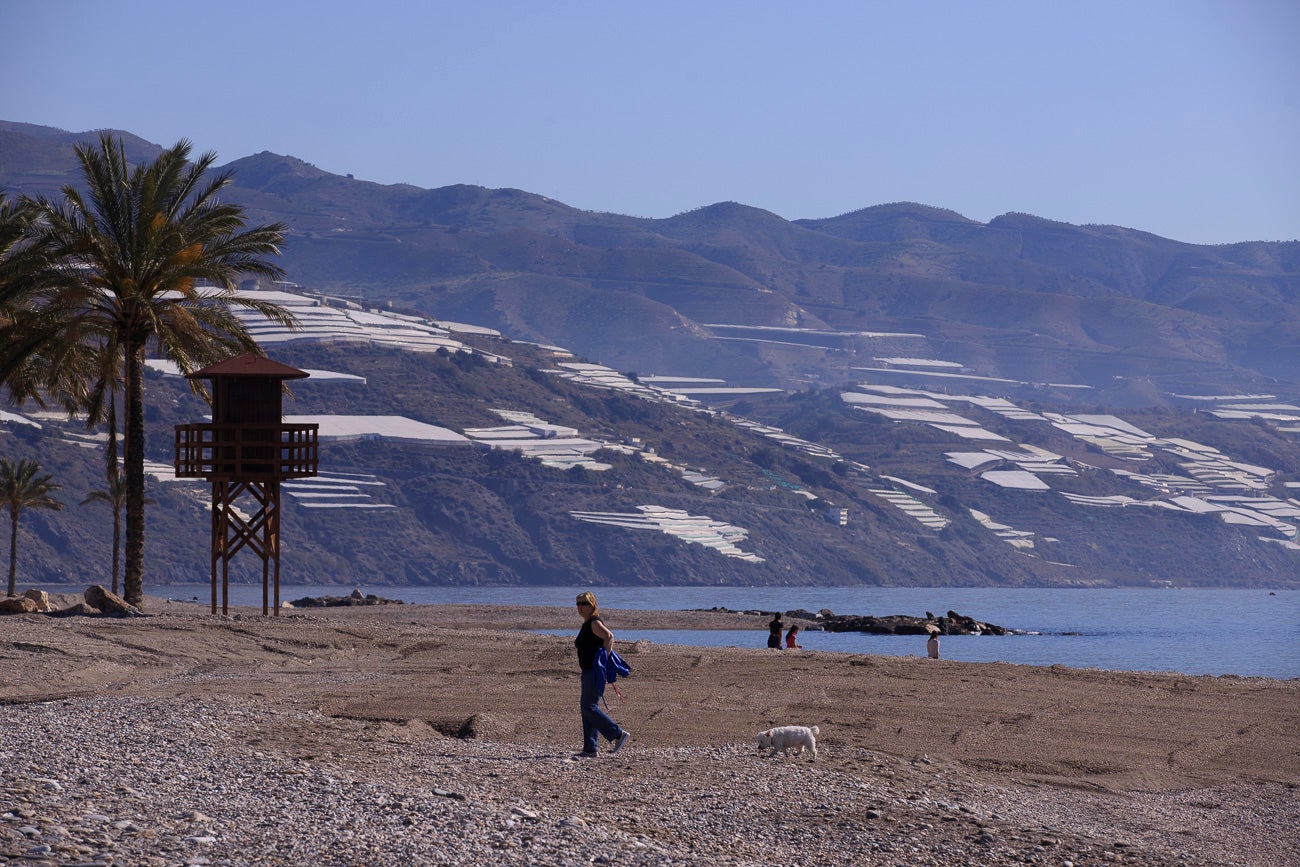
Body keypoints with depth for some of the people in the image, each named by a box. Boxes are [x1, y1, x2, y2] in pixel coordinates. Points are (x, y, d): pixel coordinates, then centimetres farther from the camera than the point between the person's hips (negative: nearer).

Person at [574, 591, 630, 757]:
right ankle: (589, 750, 9)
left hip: (595, 671, -10)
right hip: (588, 671, 10)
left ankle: (619, 734, -10)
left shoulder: (594, 623, -12)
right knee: (587, 708, 8)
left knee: (589, 707, -13)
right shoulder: (586, 624, 18)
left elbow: (609, 636, -28)